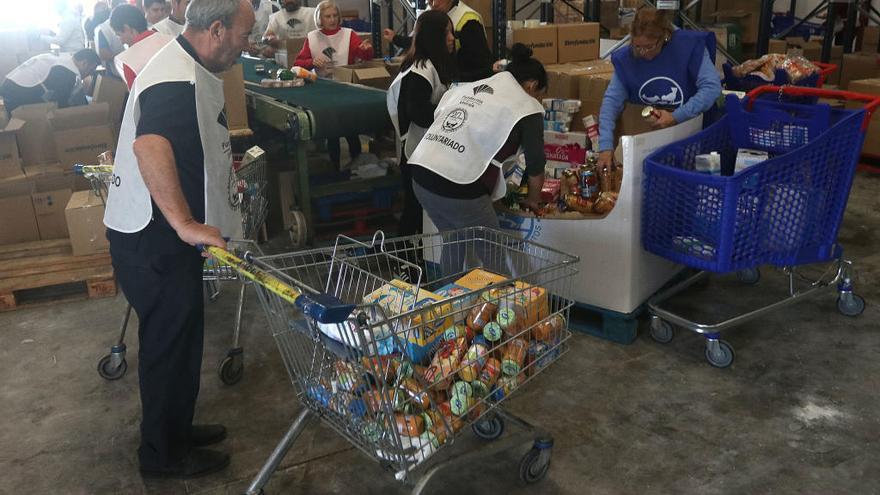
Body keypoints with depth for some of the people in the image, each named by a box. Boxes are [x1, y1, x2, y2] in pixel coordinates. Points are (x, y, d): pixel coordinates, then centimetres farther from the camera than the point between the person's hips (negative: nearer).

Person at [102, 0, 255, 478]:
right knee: (171, 341, 4)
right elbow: (149, 144, -43)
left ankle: (175, 429, 38)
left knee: (180, 335, 21)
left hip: (163, 232, 10)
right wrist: (185, 223, -42)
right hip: (152, 240, -10)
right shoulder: (178, 82, -25)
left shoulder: (187, 68, 10)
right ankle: (163, 454, 23)